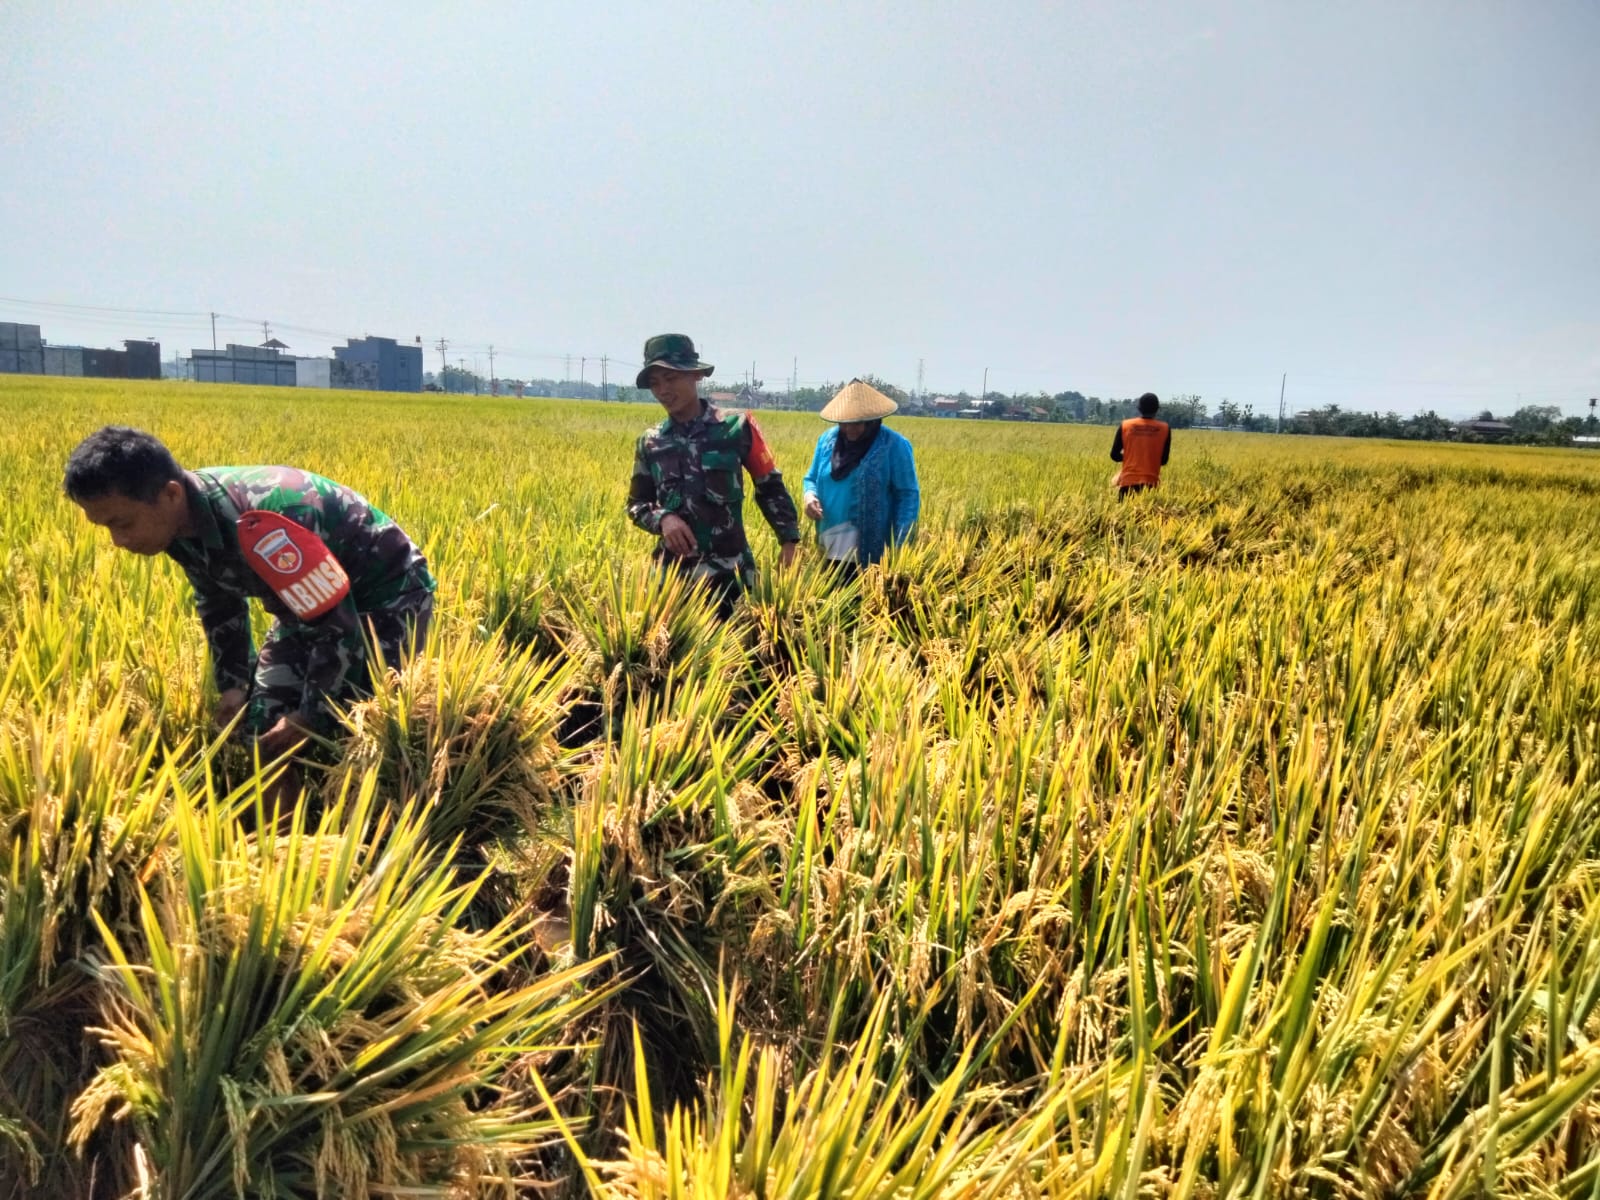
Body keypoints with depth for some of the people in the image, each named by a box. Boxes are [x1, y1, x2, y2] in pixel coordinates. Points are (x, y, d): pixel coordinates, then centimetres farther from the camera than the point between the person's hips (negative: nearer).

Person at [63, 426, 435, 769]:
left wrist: (314, 715, -20)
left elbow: (337, 626, -30)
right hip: (314, 599, 8)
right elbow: (220, 602, 10)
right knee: (262, 720, 4)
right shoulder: (185, 520, -11)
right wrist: (232, 683, 5)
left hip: (387, 596, -8)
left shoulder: (256, 526, -38)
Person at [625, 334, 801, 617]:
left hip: (729, 571, -3)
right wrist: (662, 518, -7)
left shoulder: (736, 427, -2)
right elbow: (636, 504, 14)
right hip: (673, 570, 3)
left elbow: (771, 488, 5)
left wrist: (789, 539, -2)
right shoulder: (650, 442, 7)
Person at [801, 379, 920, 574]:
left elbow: (908, 496, -8)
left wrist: (899, 547, -17)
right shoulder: (827, 440, 8)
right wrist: (810, 495, -6)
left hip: (872, 551, -5)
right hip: (832, 550, 6)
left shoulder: (894, 446, -8)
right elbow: (812, 478, 19)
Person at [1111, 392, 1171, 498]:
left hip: (1128, 481, 0)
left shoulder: (1125, 426, 1)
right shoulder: (1164, 428, 1)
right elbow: (1163, 460, 6)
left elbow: (1114, 455, 5)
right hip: (1150, 482, 0)